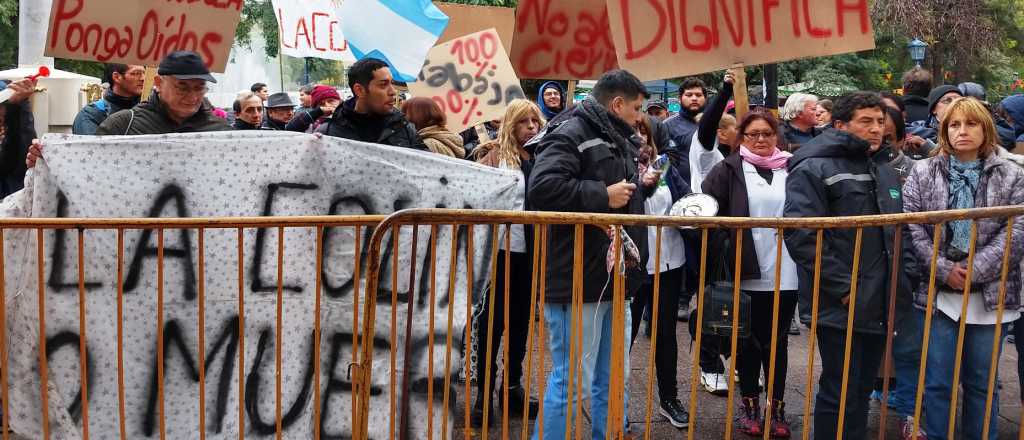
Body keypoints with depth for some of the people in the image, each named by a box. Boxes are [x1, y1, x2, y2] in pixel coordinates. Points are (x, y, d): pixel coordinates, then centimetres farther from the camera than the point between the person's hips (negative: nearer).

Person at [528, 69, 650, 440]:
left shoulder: (619, 142, 20)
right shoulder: (570, 135, -10)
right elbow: (543, 187, -27)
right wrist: (604, 196, -18)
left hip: (615, 279, 10)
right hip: (578, 282, -9)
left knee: (612, 381, 16)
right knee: (573, 382, -4)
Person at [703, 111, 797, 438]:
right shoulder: (730, 170, -1)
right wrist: (725, 246, -14)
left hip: (786, 274, 2)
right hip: (747, 273, -1)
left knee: (777, 341, 10)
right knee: (749, 341, 10)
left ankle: (777, 407, 20)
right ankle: (750, 404, 22)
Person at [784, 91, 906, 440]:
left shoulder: (886, 172, 16)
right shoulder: (814, 169, -10)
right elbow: (801, 235, -20)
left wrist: (896, 283, 12)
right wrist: (843, 286, -20)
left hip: (879, 305, 7)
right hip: (841, 306, -7)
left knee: (862, 390, 16)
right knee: (839, 393, 0)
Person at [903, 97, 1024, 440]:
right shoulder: (923, 174, 4)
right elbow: (911, 227, -4)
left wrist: (975, 270, -14)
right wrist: (943, 269, -13)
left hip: (989, 295, 1)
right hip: (938, 293, 0)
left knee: (982, 383, 10)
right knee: (937, 382, 4)